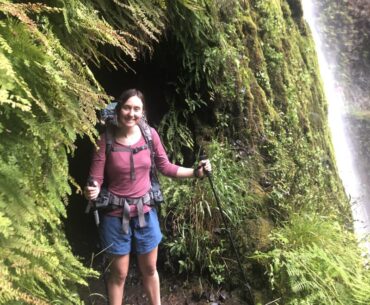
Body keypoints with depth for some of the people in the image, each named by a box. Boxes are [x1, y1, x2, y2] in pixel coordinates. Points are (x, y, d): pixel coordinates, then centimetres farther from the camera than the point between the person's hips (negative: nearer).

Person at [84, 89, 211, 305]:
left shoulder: (150, 134, -7)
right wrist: (92, 191, -35)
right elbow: (96, 180, -13)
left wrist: (196, 172, -5)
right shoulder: (106, 140, -15)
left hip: (145, 212, 3)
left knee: (150, 269, 20)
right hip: (116, 215, -2)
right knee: (119, 273, 14)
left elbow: (166, 167, 3)